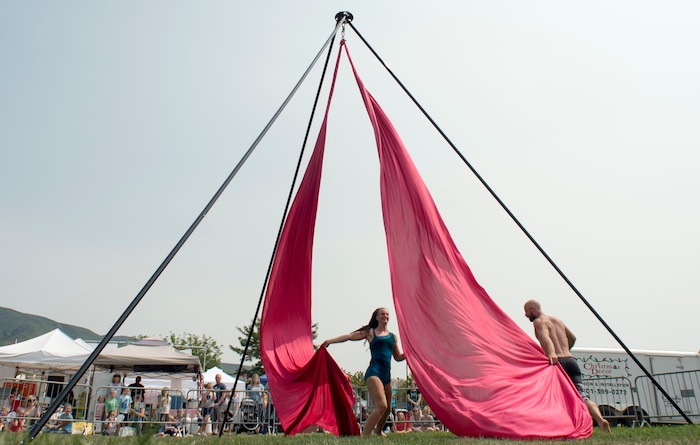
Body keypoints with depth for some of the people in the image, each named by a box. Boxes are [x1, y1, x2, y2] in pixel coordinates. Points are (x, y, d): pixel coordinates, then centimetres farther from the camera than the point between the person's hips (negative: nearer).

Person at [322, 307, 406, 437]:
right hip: (374, 372, -6)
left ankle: (378, 430, 43)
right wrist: (331, 340, -6)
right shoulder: (370, 332, 6)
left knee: (388, 408, 15)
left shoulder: (393, 337, 18)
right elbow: (350, 336, 1)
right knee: (381, 406, -23)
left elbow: (398, 357, 22)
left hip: (387, 375, 6)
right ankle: (364, 435, -20)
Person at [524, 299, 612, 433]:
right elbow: (572, 338, 41)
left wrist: (551, 353, -37)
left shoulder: (539, 321, 3)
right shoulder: (558, 321, 27)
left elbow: (545, 337, -19)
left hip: (557, 361, -6)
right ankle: (600, 419, -28)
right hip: (571, 360, 6)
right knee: (580, 395, -5)